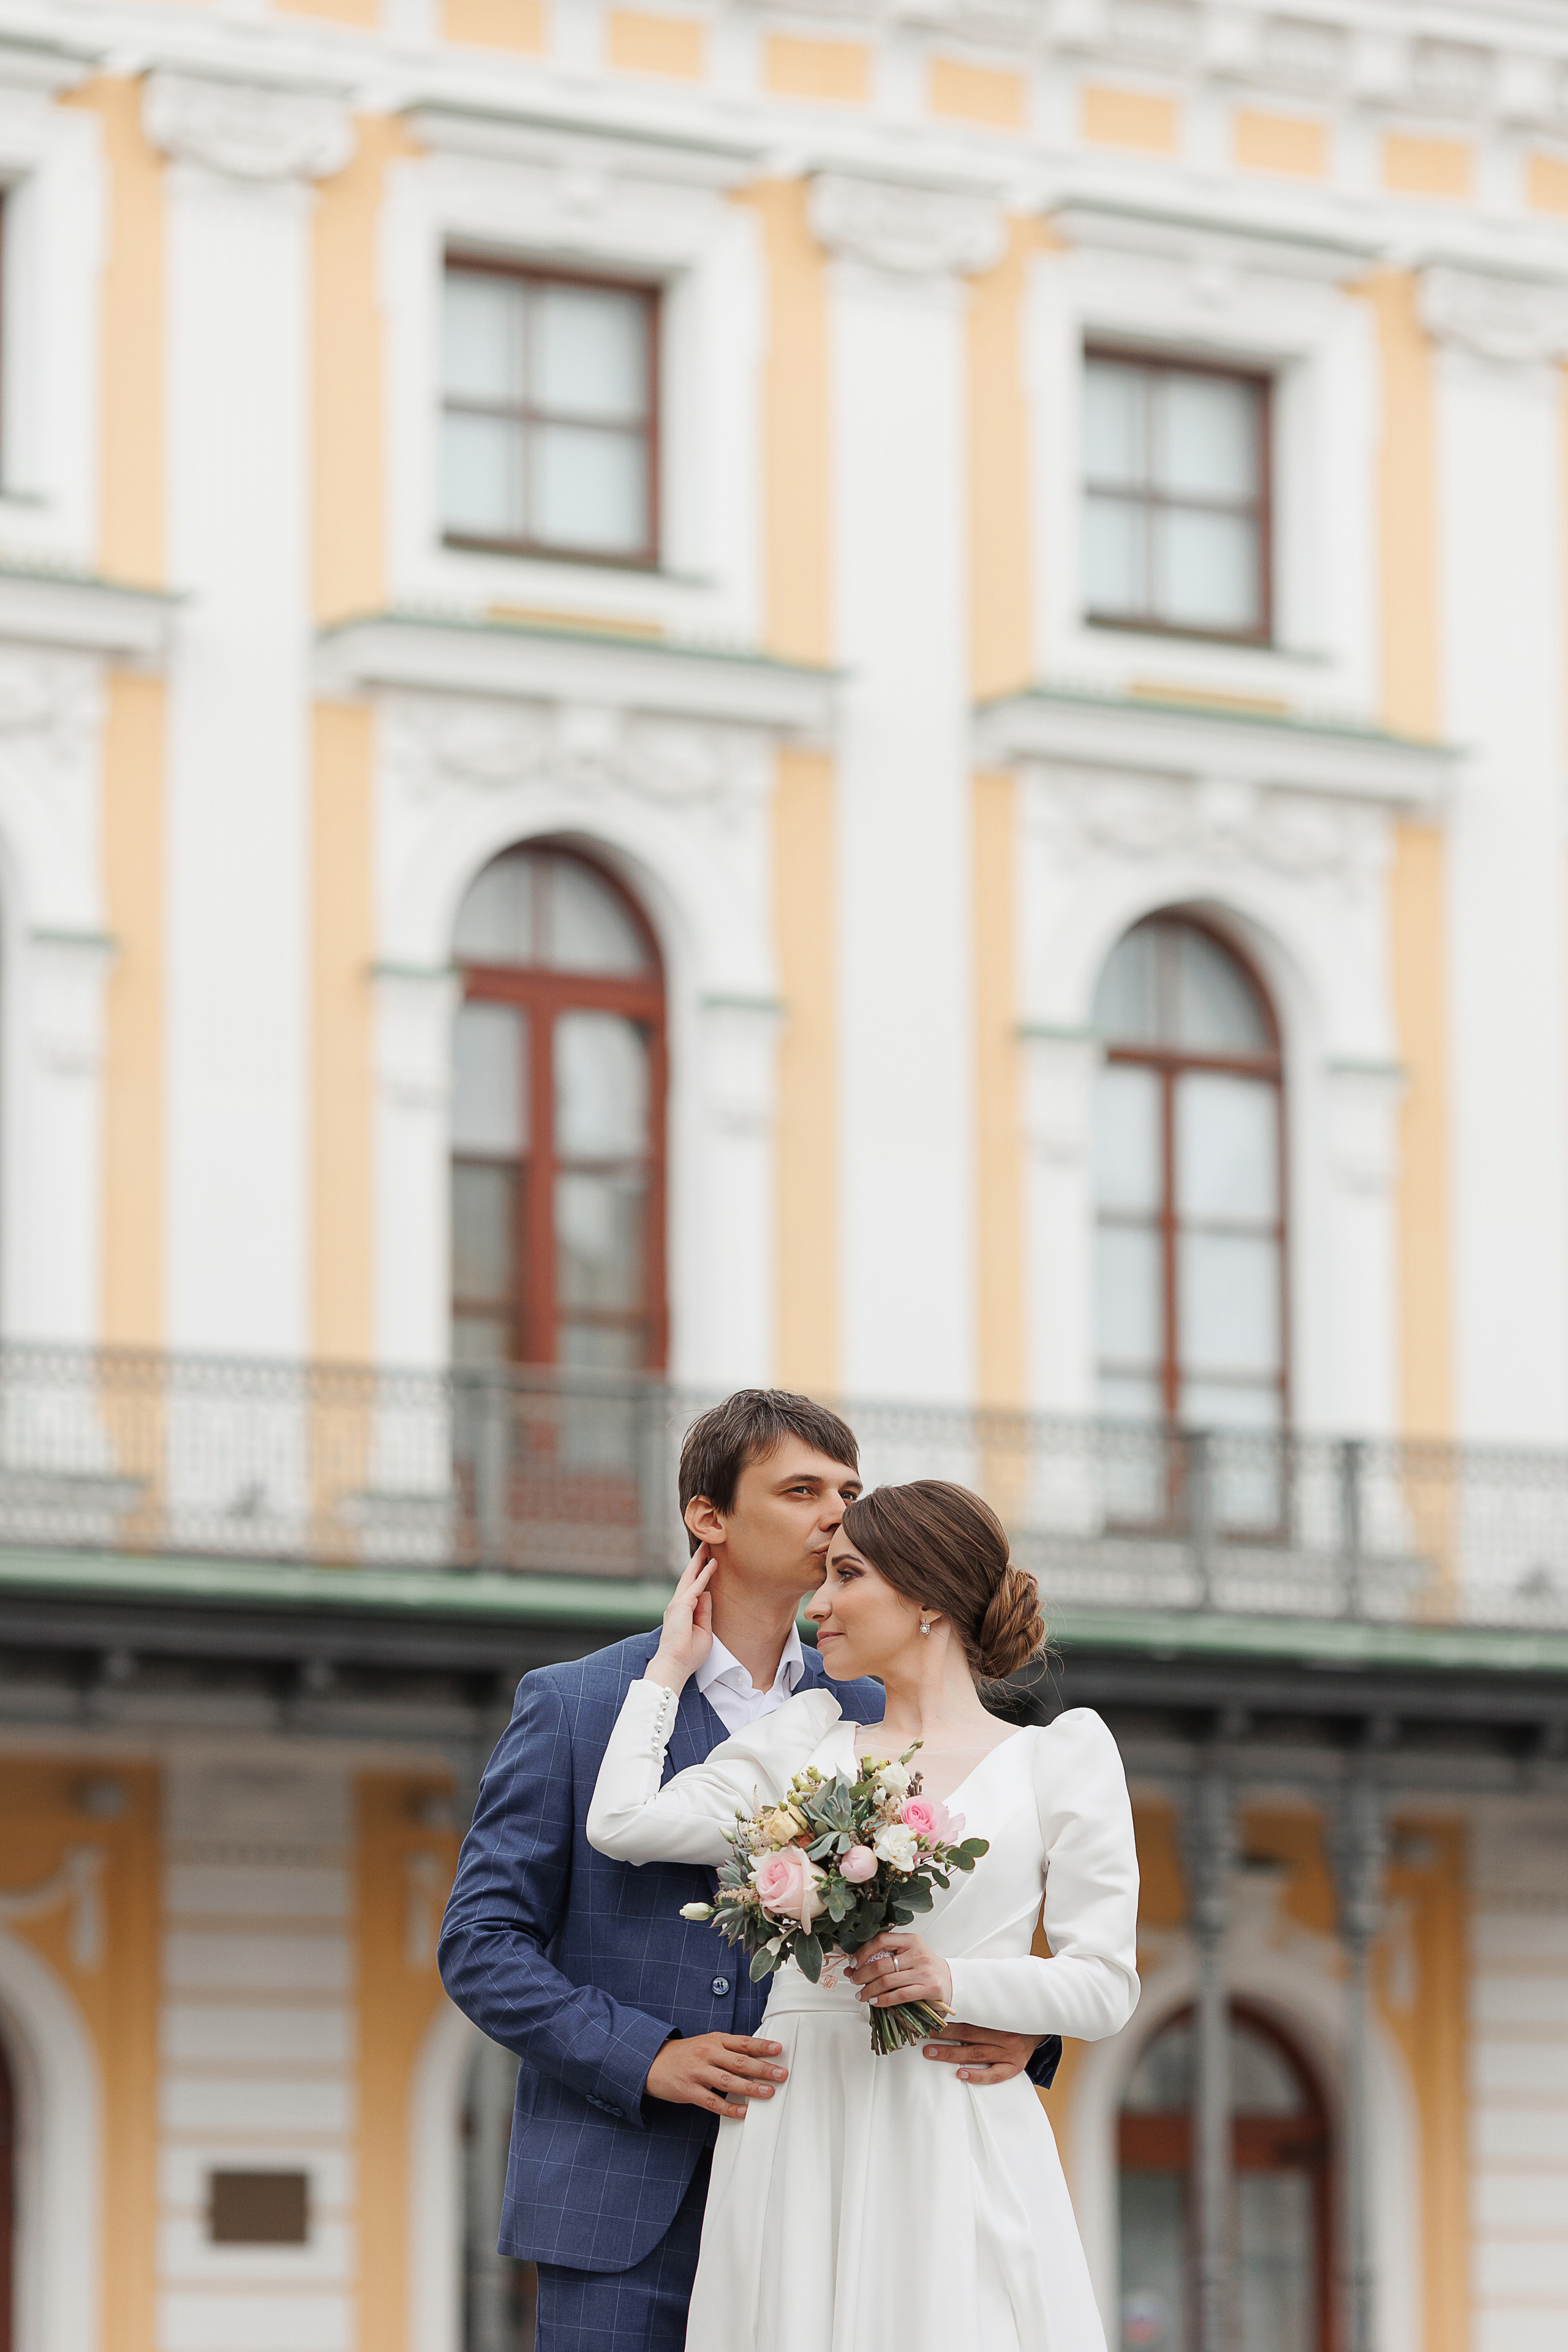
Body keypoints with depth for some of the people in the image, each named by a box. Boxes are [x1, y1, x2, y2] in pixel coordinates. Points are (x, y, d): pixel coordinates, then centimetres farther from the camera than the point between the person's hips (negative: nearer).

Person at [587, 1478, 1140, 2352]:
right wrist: (671, 1665, 16)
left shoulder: (1062, 1757, 8)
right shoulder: (807, 1745, 16)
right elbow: (622, 1821, 4)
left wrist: (953, 1980, -14)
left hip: (958, 2149, -2)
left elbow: (1105, 1985, 1)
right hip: (799, 2141, 3)